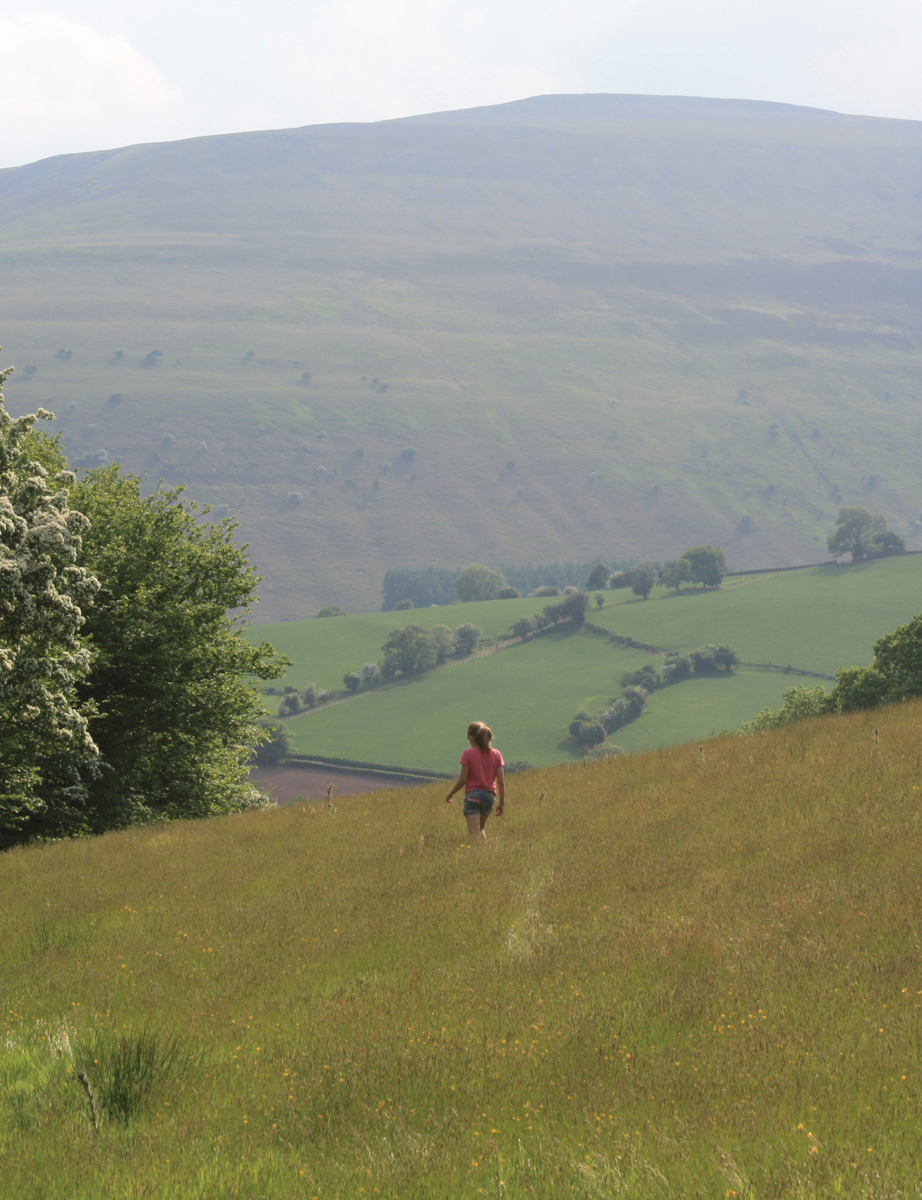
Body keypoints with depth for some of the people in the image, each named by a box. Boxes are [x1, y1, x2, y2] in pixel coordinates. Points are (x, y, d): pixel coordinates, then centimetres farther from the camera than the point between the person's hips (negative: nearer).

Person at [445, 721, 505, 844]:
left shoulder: (468, 754, -8)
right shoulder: (496, 754, 3)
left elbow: (463, 779, -8)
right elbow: (501, 781, 2)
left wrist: (450, 794, 6)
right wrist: (502, 802, 10)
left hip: (473, 795, -5)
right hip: (490, 796, 5)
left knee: (475, 834, -5)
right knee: (481, 829, 25)